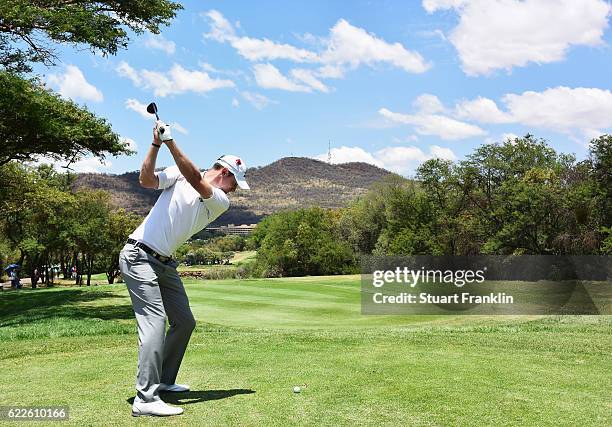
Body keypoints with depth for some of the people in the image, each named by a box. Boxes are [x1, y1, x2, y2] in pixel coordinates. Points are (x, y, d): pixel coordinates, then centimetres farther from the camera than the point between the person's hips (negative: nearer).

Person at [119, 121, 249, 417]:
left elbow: (195, 179, -14)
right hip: (139, 256, -6)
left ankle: (163, 380, 28)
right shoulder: (178, 174, -1)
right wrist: (156, 144, -23)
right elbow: (146, 180, -14)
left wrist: (170, 142, -23)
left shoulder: (221, 202, 3)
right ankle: (145, 399, -18)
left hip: (165, 264, 7)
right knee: (155, 322, -17)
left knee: (184, 321, 12)